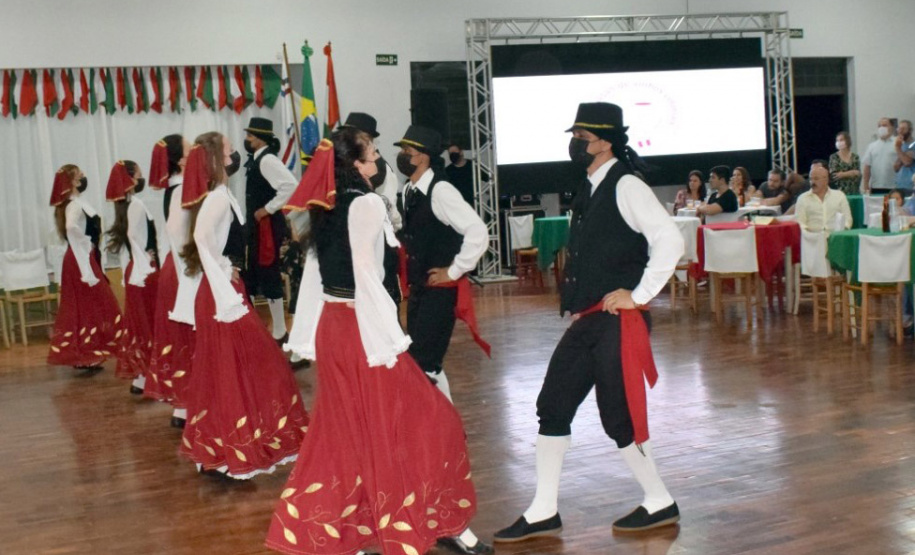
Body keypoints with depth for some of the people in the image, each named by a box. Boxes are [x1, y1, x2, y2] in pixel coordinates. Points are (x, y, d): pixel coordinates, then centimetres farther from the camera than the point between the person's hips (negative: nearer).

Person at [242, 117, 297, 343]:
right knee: (251, 275, 15)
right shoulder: (256, 160, 13)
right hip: (256, 225, 10)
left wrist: (267, 209, -22)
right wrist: (252, 217, 11)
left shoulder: (267, 160, -16)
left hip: (267, 225, -10)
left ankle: (279, 333, 6)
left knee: (268, 276, -3)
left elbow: (290, 185, -29)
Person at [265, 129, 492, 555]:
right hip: (360, 326, -8)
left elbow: (315, 270, 13)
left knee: (344, 429, 17)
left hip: (330, 325, 8)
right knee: (399, 424, 2)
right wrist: (388, 335, -18)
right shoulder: (366, 203, -14)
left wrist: (307, 335, 16)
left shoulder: (326, 207, 11)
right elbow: (366, 274, -20)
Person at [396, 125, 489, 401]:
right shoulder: (409, 192, 7)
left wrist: (454, 271, -18)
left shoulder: (440, 190, -18)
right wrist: (411, 272, 13)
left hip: (440, 289, -9)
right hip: (418, 288, 9)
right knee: (418, 360, 14)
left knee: (425, 363, -9)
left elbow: (478, 232, -26)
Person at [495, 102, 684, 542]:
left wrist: (639, 295, -19)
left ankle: (659, 504, 21)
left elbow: (670, 241, -22)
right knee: (553, 406, 8)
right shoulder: (591, 190, 14)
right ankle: (543, 513, 17)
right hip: (587, 320, 9)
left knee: (618, 416, 0)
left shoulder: (626, 187, -13)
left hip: (617, 321, -9)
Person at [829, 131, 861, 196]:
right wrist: (852, 173, -5)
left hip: (854, 192, 3)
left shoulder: (855, 158, 9)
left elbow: (858, 175, 0)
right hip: (840, 192, -3)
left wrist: (843, 174, -9)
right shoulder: (834, 157, 2)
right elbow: (833, 176, -9)